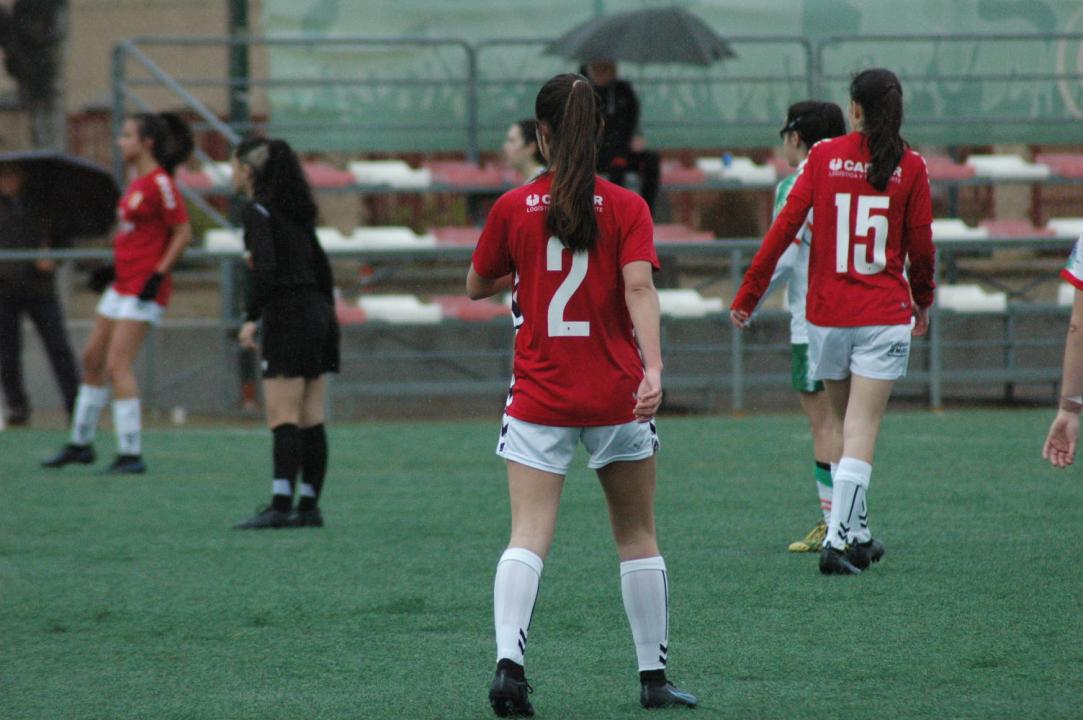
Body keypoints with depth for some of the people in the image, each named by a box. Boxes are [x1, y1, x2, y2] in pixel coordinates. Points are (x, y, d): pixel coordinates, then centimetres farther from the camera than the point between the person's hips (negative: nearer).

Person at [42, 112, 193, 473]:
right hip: (123, 284, 10)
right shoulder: (138, 181, 13)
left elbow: (183, 233, -16)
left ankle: (131, 454, -11)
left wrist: (158, 275, -20)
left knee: (117, 365, -14)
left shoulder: (160, 183, -15)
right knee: (92, 358, 15)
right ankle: (81, 443, 27)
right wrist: (113, 266, 17)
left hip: (144, 288, -10)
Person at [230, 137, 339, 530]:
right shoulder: (296, 209, 15)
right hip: (318, 312, 8)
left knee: (284, 419, -11)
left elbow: (265, 267, -21)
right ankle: (309, 506, 9)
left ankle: (280, 505, -18)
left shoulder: (258, 210, -9)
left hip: (287, 316, -8)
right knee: (311, 420, 8)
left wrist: (251, 318, -20)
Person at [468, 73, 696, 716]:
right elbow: (639, 287, -17)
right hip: (616, 395, 0)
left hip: (539, 394, 0)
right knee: (638, 536, 14)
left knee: (529, 537, -6)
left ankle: (509, 663, -26)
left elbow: (478, 286, 11)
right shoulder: (626, 208, -4)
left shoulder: (513, 209, -1)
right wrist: (653, 368, -26)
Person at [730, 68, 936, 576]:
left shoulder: (824, 157, -1)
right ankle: (837, 541, -14)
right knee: (861, 431, -3)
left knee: (842, 424, 17)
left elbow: (785, 227, -3)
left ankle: (857, 534, 24)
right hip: (884, 316, -2)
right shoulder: (910, 167, -3)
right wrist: (922, 301, 22)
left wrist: (748, 294, 3)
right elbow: (920, 247, 3)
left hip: (827, 314, 2)